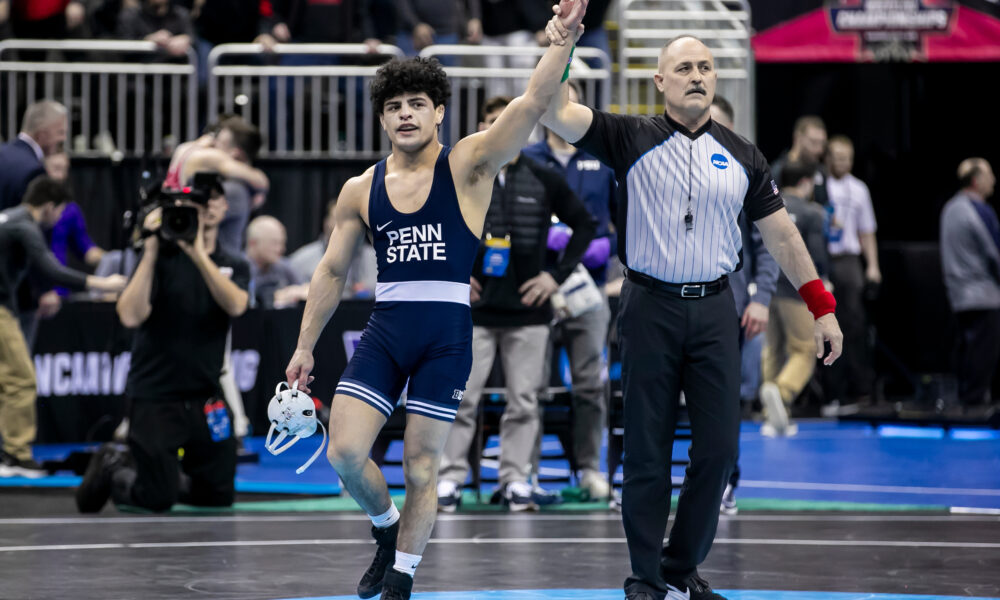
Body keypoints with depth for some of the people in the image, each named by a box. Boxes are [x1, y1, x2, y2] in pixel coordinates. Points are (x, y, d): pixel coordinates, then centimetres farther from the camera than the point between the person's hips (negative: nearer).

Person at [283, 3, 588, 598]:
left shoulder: (467, 165, -2)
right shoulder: (361, 190, 8)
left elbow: (534, 103, -15)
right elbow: (332, 271, 15)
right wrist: (305, 346, 13)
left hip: (447, 333, -3)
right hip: (385, 330, 3)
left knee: (421, 468, 1)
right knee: (345, 452, -8)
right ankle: (387, 527, 23)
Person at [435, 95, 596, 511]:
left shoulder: (545, 181, 5)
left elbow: (584, 225, 12)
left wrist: (558, 275, 3)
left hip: (528, 310, 1)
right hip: (473, 309, -1)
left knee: (523, 402, 3)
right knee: (460, 399, -3)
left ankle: (516, 479, 10)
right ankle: (450, 477, 4)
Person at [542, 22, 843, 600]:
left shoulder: (741, 156, 9)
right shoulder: (631, 139, 0)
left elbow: (781, 233, 14)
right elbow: (558, 113, -12)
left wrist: (821, 305, 12)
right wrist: (559, 51, -27)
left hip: (714, 309, 3)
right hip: (651, 307, -3)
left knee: (719, 448, 1)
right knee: (648, 451, 1)